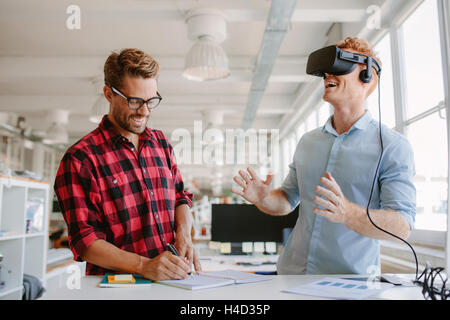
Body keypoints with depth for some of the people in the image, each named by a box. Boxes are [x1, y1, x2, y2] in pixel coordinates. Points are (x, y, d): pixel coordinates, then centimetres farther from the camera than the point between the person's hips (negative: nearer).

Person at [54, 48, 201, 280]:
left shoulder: (160, 142, 13)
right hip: (116, 283, -4)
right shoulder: (80, 158, -4)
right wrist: (144, 266, -21)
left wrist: (183, 234, -2)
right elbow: (85, 240, -9)